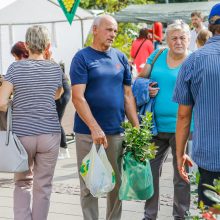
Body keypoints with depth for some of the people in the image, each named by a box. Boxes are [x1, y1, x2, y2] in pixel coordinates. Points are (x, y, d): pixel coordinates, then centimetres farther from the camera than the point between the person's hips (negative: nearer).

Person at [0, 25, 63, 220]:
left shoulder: (16, 68, -5)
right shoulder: (55, 69, 1)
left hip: (21, 134, 0)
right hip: (49, 134, 1)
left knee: (23, 182, 14)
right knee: (43, 186, 9)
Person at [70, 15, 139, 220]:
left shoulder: (120, 58, 10)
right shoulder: (82, 58, -5)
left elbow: (128, 95, 12)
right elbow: (78, 97, -13)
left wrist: (137, 127, 4)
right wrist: (95, 128, -21)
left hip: (117, 132, 4)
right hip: (88, 132, -4)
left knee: (116, 183, 10)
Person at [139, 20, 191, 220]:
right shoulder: (158, 55, 7)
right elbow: (141, 77, 17)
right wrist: (145, 88, -6)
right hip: (156, 126, 4)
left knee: (182, 174, 6)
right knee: (151, 171, 11)